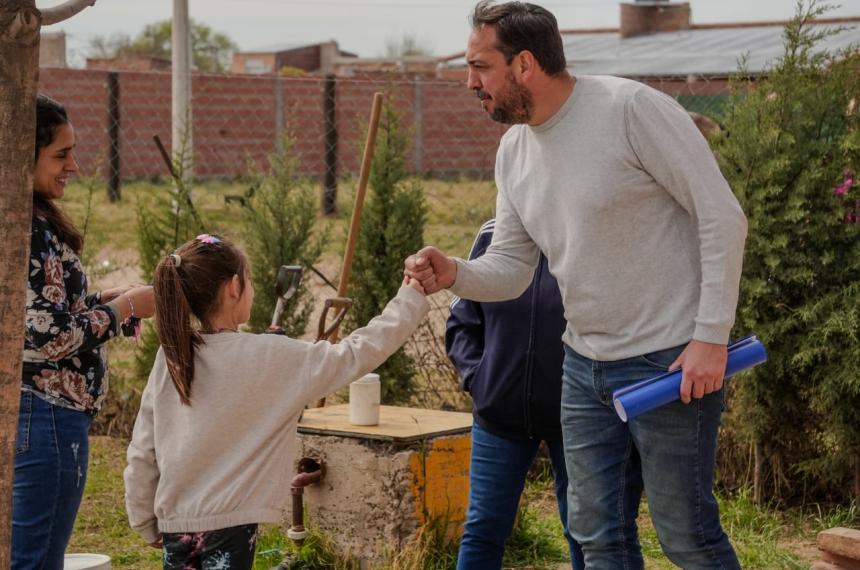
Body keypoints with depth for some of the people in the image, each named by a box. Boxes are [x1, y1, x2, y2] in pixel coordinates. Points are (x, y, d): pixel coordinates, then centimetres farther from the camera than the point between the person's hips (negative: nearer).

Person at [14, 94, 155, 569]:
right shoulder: (30, 230, -18)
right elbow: (46, 338, -21)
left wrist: (108, 298, 9)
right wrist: (125, 308, -9)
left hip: (26, 412, 10)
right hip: (44, 416, -10)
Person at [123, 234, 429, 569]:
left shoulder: (170, 359, 1)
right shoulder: (271, 358, -11)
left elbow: (142, 453, 5)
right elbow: (357, 355, -6)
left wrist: (147, 522, 17)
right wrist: (410, 300, 5)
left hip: (175, 523, 5)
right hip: (228, 523, -5)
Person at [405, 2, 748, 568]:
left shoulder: (631, 108, -15)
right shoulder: (514, 150, 8)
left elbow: (723, 217, -15)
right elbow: (509, 268, 10)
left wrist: (711, 336, -19)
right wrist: (454, 273, -12)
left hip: (671, 361, -7)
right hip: (585, 366, 7)